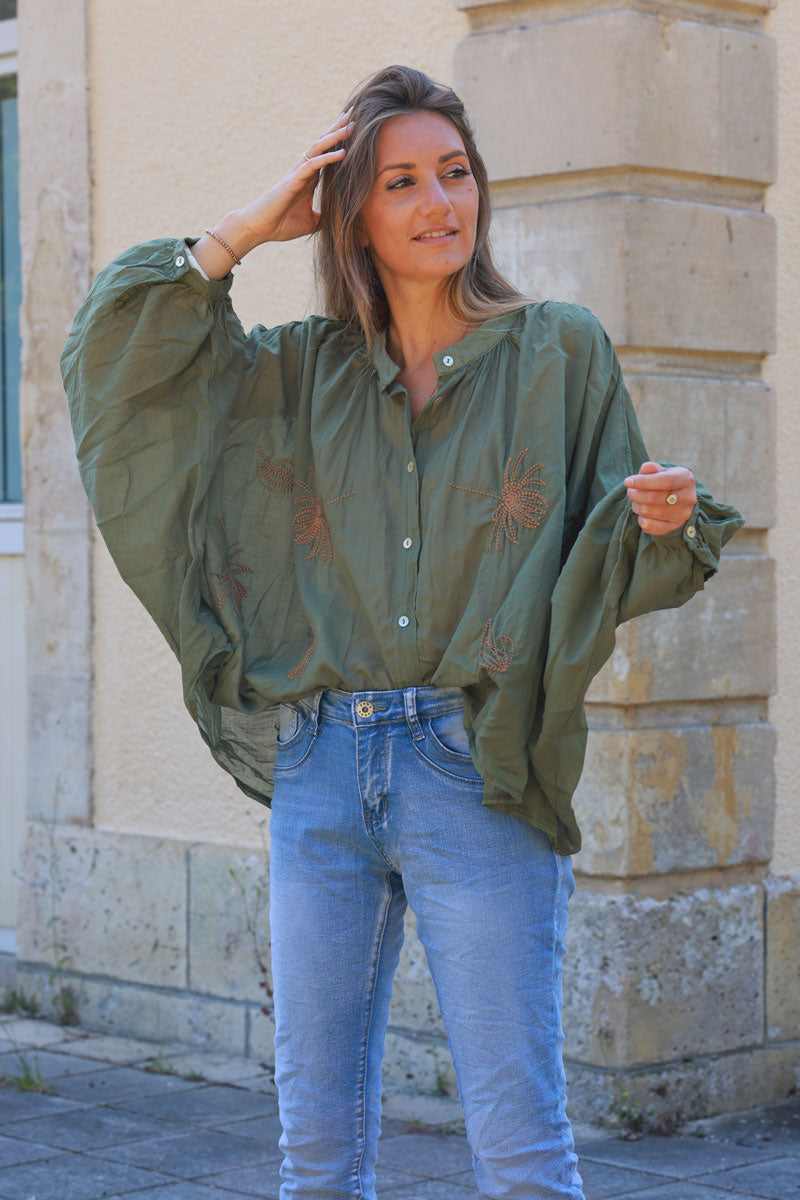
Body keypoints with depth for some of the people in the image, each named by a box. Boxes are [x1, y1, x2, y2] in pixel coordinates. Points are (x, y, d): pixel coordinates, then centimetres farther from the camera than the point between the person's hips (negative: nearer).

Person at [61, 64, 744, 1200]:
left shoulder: (560, 351, 5)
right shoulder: (300, 372, 12)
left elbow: (612, 563, 6)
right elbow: (112, 361, 6)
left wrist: (664, 520, -17)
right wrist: (245, 231, 4)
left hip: (479, 775, -3)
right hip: (321, 773, 3)